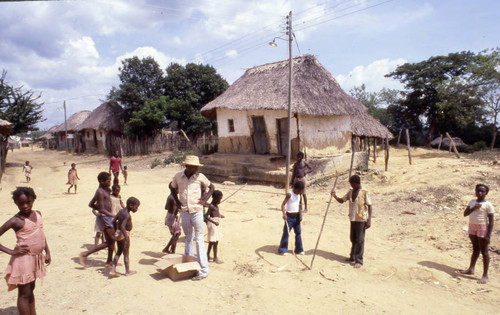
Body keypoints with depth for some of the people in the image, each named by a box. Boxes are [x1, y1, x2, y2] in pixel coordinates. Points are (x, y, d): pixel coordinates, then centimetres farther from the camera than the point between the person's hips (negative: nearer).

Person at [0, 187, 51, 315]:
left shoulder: (37, 214, 5)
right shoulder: (15, 220, -13)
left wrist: (47, 251, 13)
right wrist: (11, 251, -17)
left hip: (37, 258, 7)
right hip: (24, 260, -7)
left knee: (31, 289, 20)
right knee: (24, 294, 2)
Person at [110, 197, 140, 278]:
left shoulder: (121, 211, 4)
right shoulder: (127, 215, -22)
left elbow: (114, 220, 12)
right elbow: (122, 227, -32)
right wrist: (126, 238, -33)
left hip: (118, 233, 8)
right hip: (124, 234, -8)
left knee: (119, 252, 19)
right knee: (126, 253, 8)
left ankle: (113, 270, 15)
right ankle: (127, 271, 24)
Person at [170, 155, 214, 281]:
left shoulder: (200, 177, -8)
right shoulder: (178, 176, -3)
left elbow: (211, 187, 8)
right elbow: (173, 188, 17)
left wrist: (205, 200, -5)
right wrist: (177, 201, 5)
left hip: (197, 212, -3)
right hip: (184, 212, 3)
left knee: (199, 240, -1)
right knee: (188, 238, 19)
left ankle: (204, 270, 5)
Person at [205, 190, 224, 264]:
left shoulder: (216, 205, 11)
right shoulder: (211, 206, -17)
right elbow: (206, 216, -24)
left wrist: (220, 215, 33)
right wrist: (214, 222, -34)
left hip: (216, 223, 10)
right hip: (213, 224, -10)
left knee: (212, 241, 17)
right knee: (215, 241, -3)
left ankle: (208, 255, 27)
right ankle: (215, 258, 6)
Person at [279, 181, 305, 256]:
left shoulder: (299, 195, 6)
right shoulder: (290, 194, -14)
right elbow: (283, 204, -20)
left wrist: (300, 215, 7)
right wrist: (284, 214, -34)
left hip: (297, 216, 6)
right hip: (289, 216, -6)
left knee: (298, 232, 9)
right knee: (286, 232, 0)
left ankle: (299, 249, 21)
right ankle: (282, 250, 11)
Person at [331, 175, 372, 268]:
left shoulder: (364, 192, -10)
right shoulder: (351, 191, 7)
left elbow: (369, 206, -10)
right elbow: (341, 200, 9)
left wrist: (369, 220, -15)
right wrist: (335, 196, -12)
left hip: (361, 219, -6)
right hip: (353, 218, 6)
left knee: (359, 240, -2)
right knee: (353, 239, 14)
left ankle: (359, 260, 5)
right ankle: (353, 257, 27)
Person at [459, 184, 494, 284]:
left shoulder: (488, 205, -11)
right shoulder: (472, 202, 7)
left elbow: (491, 221, -12)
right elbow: (465, 214, 5)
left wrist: (488, 235, -17)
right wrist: (473, 208, -13)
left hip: (482, 228, -6)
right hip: (472, 227, 6)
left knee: (484, 251, 0)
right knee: (475, 249, 19)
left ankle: (485, 275, 7)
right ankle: (471, 269, 29)